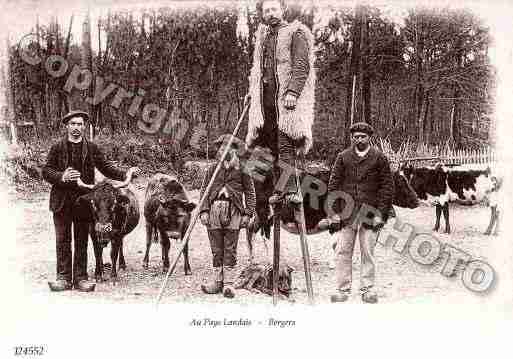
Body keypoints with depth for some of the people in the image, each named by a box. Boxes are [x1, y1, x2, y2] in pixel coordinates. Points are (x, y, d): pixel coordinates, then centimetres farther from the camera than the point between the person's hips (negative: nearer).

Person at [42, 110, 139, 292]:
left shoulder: (91, 148, 9)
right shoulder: (57, 148, 5)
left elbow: (105, 167, 7)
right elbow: (46, 171, 1)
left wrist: (124, 175, -8)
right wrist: (62, 177, -18)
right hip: (62, 200, -1)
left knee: (81, 241, 5)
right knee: (63, 241, 3)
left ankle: (80, 278, 11)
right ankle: (64, 278, 10)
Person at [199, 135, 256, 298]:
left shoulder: (242, 168, 7)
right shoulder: (213, 168, 14)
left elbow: (250, 192, 7)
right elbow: (204, 190, 12)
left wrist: (248, 213, -2)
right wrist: (204, 210, 0)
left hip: (233, 211, -2)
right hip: (214, 209, 3)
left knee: (230, 250, -1)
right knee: (216, 250, 6)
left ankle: (228, 284, 5)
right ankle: (217, 282, 13)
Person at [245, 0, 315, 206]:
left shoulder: (295, 33, 0)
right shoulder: (262, 36, 21)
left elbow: (302, 66, -10)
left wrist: (292, 92, -20)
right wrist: (252, 91, 16)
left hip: (285, 96, -6)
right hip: (265, 96, 6)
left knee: (285, 144, -14)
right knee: (272, 146, 3)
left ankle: (290, 190, -16)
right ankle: (279, 189, 6)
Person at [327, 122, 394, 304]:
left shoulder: (379, 158, 3)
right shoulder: (343, 157, 7)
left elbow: (387, 186, 2)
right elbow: (333, 184, 7)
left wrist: (381, 213, -5)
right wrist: (335, 211, 0)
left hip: (370, 214, -1)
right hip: (346, 213, 2)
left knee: (368, 253, 5)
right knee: (342, 252, 2)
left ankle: (367, 289, 15)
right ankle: (343, 290, 11)